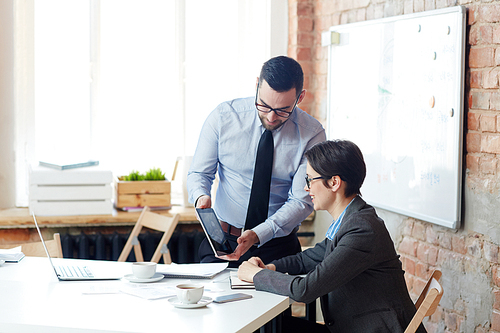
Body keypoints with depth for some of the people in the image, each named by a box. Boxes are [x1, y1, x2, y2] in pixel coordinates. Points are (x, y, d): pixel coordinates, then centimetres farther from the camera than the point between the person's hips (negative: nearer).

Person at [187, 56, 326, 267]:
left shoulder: (311, 135, -8)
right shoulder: (223, 117, -5)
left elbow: (302, 201, -10)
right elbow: (199, 172, 4)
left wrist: (258, 234, -24)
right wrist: (201, 197, -20)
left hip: (278, 246, 0)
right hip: (224, 239, 0)